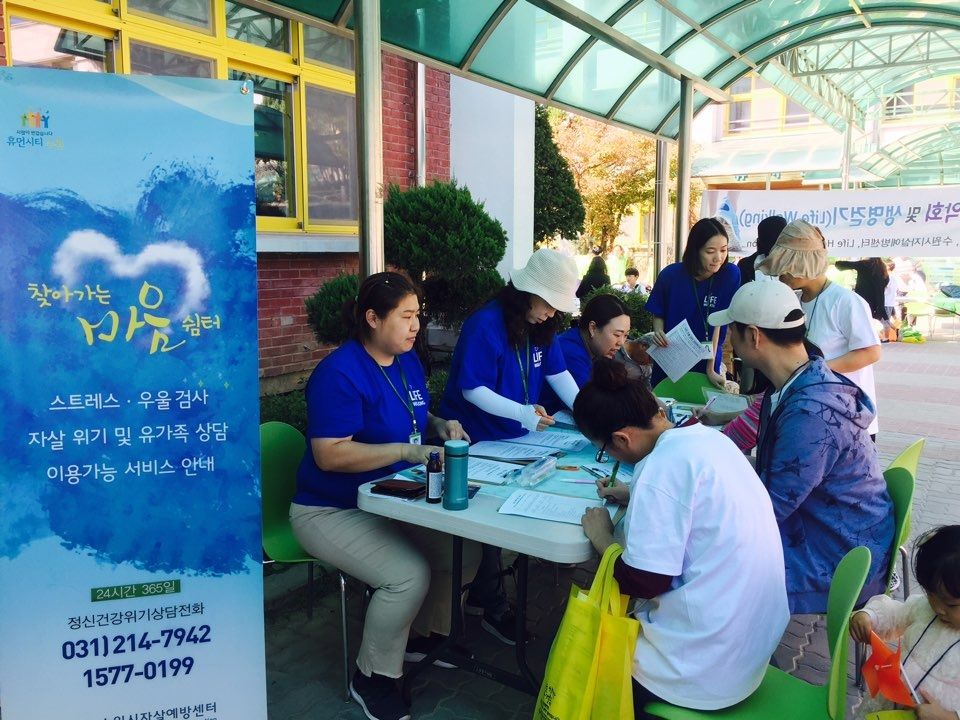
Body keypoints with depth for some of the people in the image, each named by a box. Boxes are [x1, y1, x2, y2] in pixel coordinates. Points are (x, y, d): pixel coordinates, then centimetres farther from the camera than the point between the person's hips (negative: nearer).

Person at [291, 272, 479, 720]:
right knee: (410, 575, -26)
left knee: (465, 547, -3)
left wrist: (440, 426, -2)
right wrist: (406, 451, -29)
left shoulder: (408, 361, 5)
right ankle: (371, 678, 1)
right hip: (332, 512, -8)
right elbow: (330, 455, -28)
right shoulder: (340, 373, -22)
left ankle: (424, 635, 23)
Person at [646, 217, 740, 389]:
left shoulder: (730, 274, -16)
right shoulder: (670, 275, -14)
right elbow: (658, 314, 0)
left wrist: (711, 369, -17)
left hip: (708, 361, 0)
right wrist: (658, 332, -21)